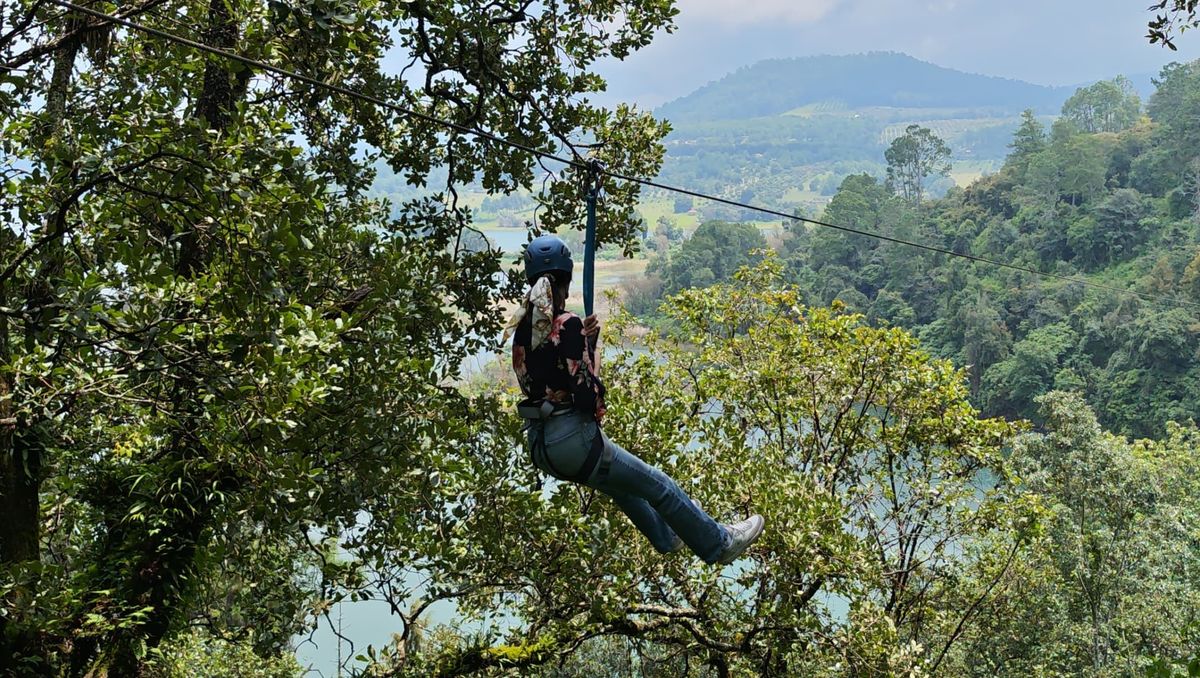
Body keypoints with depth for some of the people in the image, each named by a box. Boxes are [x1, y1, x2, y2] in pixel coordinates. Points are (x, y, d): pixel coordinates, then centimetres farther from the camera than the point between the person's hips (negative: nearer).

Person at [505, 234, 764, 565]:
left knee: (619, 482, 33)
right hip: (573, 438, -8)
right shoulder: (568, 326, -19)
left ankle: (666, 538, 51)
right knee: (657, 485, 12)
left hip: (538, 445, 8)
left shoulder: (521, 329, 4)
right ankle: (720, 543, 29)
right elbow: (586, 396, -22)